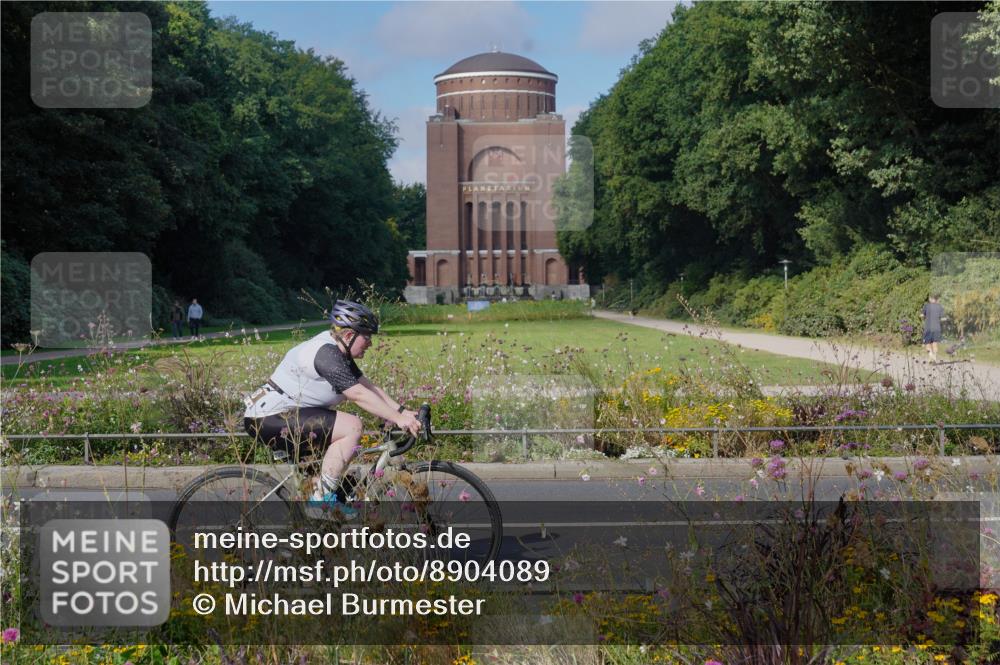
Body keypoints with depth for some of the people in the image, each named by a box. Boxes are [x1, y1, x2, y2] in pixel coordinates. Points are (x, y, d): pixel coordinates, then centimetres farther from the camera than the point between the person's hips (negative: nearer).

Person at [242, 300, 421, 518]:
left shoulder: (338, 352, 11)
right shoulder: (325, 353, -21)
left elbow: (369, 387, 10)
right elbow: (359, 395, -25)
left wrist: (402, 411, 2)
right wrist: (398, 419, -23)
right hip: (270, 419, -11)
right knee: (352, 427, -20)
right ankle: (323, 498, -14)